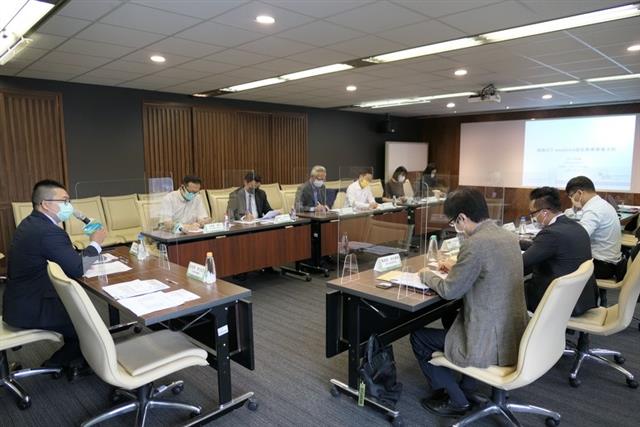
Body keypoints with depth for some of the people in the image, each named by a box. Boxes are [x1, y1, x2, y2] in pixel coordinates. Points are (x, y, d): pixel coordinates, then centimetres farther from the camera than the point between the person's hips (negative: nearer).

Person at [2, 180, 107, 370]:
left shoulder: (30, 223, 6)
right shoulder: (49, 232, -26)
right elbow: (77, 269, -23)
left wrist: (89, 249, -1)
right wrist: (95, 243, -10)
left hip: (23, 299, 9)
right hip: (30, 309, -9)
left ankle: (72, 357, 30)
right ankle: (56, 362, 22)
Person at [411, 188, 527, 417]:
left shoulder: (475, 244, -24)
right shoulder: (509, 236, 3)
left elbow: (450, 291, -15)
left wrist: (426, 275, 2)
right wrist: (457, 268, 18)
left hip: (491, 344, -9)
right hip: (514, 335, 9)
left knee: (418, 337, 9)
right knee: (451, 317, 31)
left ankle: (456, 400, 21)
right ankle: (467, 388, 35)